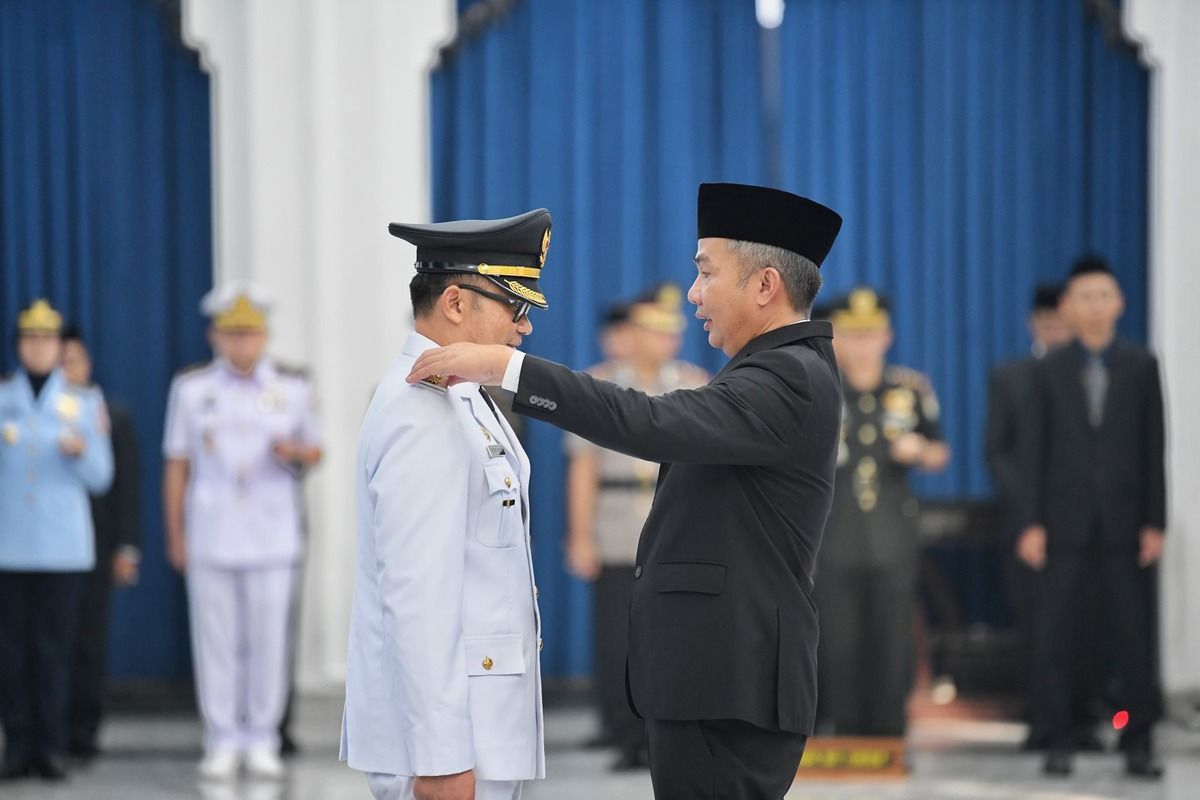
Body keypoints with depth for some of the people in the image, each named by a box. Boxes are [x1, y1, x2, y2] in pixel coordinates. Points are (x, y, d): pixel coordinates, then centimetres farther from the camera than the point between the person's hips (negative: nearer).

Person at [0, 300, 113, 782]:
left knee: (53, 648, -2)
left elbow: (99, 479, 5)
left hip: (62, 547, 0)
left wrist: (82, 450, -14)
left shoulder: (84, 403, 7)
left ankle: (51, 748, 3)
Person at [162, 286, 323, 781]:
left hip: (271, 533, 0)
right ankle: (222, 744, 7)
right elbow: (176, 466, 5)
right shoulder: (192, 389, 3)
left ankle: (262, 744, 9)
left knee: (268, 638, 0)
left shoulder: (291, 388, 5)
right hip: (210, 534, 0)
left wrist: (295, 452, -10)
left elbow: (314, 451, 14)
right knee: (215, 638, 0)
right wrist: (175, 536, 2)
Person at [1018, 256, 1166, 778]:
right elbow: (1034, 450, 4)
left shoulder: (1141, 367, 6)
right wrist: (1031, 523, -3)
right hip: (1065, 520, 0)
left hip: (1123, 522, 0)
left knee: (1133, 635, -1)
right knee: (1056, 637, -1)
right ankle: (1059, 742, 6)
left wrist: (1154, 523, -2)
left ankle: (1138, 745, 4)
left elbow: (1154, 447, 4)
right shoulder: (1050, 371, 6)